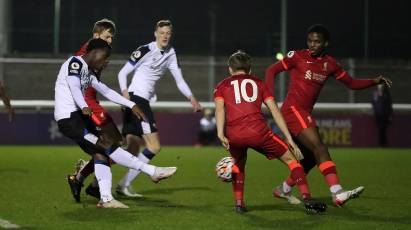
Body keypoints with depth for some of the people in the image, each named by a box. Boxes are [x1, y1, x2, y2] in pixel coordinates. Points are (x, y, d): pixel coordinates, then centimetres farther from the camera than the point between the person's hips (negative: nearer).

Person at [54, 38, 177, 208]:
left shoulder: (88, 71, 20)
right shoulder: (75, 63, -10)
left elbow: (106, 91, 23)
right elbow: (74, 87, -25)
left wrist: (131, 105, 19)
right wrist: (84, 107, -41)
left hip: (78, 116, 11)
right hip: (69, 118, -11)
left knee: (100, 153, 1)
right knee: (108, 145, -12)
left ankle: (106, 199, -4)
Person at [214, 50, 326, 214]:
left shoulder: (222, 86, 23)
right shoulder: (258, 83, 24)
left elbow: (219, 108, 2)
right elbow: (275, 110, 15)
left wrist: (220, 134, -9)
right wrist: (289, 139, 14)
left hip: (233, 135, 1)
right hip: (257, 131, -1)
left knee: (238, 164, 33)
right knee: (290, 159, 14)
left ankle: (239, 203, 22)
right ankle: (307, 199, 3)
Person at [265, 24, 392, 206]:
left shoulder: (329, 64, 11)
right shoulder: (298, 57, -4)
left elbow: (351, 83, 15)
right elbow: (271, 71, 0)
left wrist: (375, 81, 1)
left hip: (305, 113, 8)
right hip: (293, 109, -8)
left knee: (312, 157, 10)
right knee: (320, 149, -20)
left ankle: (283, 189, 27)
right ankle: (337, 194, -30)